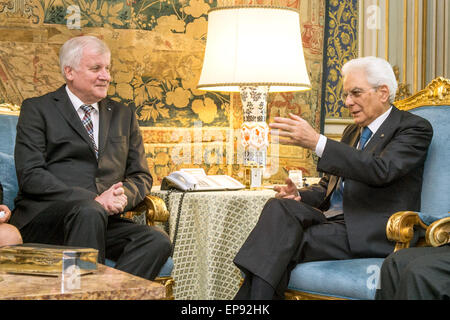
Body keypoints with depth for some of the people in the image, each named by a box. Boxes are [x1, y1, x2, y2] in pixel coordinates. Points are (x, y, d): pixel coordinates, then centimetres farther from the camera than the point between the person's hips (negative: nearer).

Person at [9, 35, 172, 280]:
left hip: (103, 219, 4)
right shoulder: (37, 109, 7)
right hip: (42, 219, -4)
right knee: (90, 212, -36)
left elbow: (141, 176, 19)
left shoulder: (123, 115, 21)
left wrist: (123, 195, -7)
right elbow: (30, 176, -6)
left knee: (158, 242, -24)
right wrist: (94, 200, -16)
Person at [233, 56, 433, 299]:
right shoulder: (352, 131, 23)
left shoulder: (414, 128, -2)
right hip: (333, 218, 7)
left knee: (286, 244, -25)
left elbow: (381, 170, -21)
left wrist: (316, 142, -27)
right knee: (279, 207, -22)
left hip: (373, 232, -7)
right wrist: (299, 196, 2)